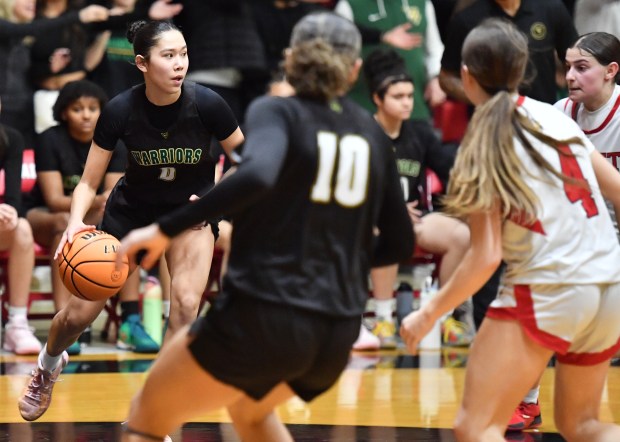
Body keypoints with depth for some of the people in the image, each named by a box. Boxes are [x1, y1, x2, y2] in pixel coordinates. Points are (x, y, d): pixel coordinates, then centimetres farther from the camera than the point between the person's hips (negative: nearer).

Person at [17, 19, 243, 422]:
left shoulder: (207, 104, -25)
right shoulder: (120, 111, -24)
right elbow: (89, 182, -15)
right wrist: (76, 222, -33)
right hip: (132, 208, 1)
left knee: (186, 303, -24)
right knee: (80, 312, 3)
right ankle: (48, 366, 40)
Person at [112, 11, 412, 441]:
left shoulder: (277, 112, -4)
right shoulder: (372, 133, 11)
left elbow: (255, 176, -26)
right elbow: (400, 243, 15)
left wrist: (166, 229, -21)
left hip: (265, 315, -6)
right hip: (338, 332, 6)